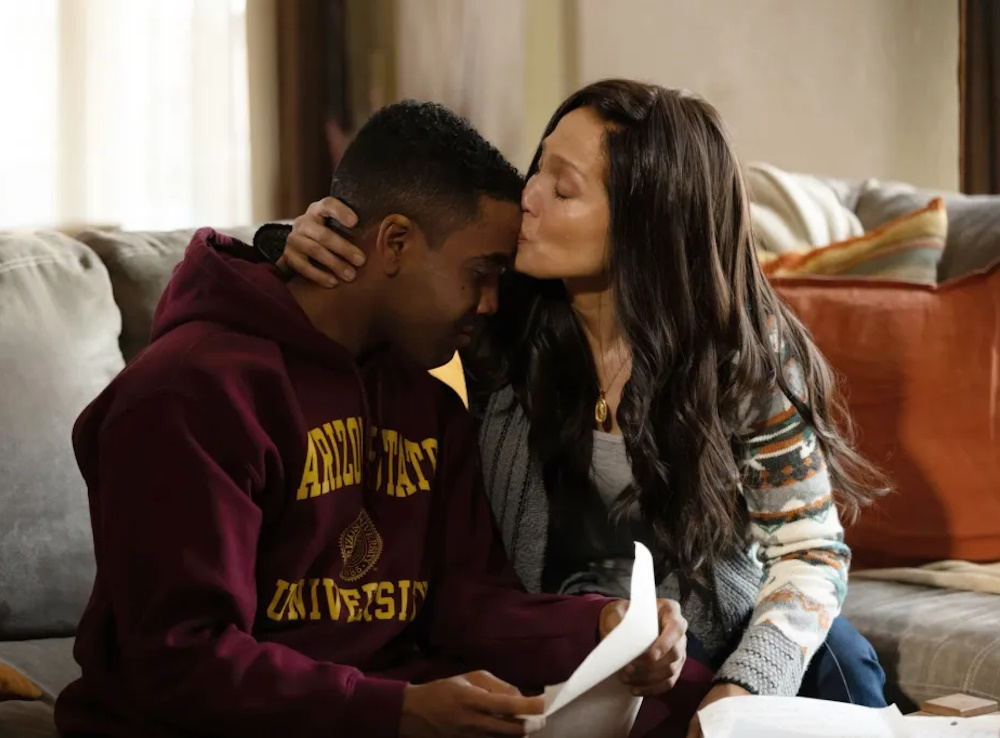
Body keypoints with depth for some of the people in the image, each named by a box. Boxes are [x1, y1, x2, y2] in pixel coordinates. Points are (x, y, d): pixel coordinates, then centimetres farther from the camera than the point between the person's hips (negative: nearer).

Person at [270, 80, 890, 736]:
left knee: (838, 662, -28)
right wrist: (300, 244, -23)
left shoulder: (745, 351, -15)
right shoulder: (497, 305, -13)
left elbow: (811, 548, -13)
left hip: (710, 623, 0)